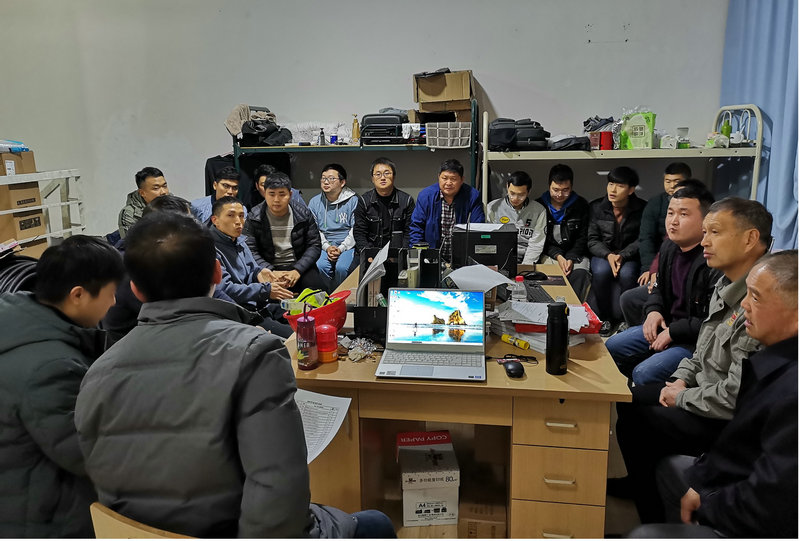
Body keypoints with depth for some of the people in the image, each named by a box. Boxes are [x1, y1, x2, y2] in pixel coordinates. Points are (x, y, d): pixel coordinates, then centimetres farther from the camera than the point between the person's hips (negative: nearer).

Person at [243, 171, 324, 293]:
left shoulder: (304, 214, 4)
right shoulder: (254, 217, 0)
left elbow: (314, 245, 1)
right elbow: (250, 251, -6)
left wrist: (297, 271, -14)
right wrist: (271, 272, -21)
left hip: (298, 266, 1)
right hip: (268, 268, -1)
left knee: (314, 286, -27)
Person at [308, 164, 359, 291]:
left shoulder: (353, 201, -1)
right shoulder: (314, 202, 9)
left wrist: (341, 248, -15)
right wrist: (327, 247, -10)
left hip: (348, 245, -2)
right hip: (324, 245, 3)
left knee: (341, 267, -31)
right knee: (320, 266, -28)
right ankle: (329, 295, -3)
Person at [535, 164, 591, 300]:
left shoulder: (581, 205, 4)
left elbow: (583, 238, 3)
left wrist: (571, 259, -13)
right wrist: (558, 256, -13)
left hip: (575, 254, 0)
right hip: (549, 254, 0)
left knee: (580, 274, -31)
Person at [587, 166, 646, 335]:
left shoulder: (641, 209, -5)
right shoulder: (596, 207, -2)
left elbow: (641, 241, -4)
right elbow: (592, 240, -3)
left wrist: (622, 256, -20)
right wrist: (608, 255, -21)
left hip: (629, 256, -1)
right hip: (603, 255, 1)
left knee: (626, 274, -33)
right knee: (601, 271, -32)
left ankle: (622, 318, -12)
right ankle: (604, 318, -14)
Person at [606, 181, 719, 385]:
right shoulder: (669, 247, 5)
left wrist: (673, 332, -19)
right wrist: (654, 311, 2)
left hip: (697, 340, -9)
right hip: (668, 327, 10)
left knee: (644, 373, -25)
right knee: (610, 348, 9)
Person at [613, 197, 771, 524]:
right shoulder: (727, 286, 2)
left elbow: (736, 396, -32)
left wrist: (682, 397, -16)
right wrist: (682, 378, 1)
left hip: (730, 421, -9)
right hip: (705, 388, 10)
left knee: (634, 426, -9)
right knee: (629, 400, 13)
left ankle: (654, 519, 14)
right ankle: (640, 481, 36)